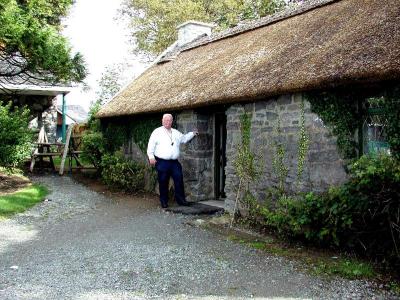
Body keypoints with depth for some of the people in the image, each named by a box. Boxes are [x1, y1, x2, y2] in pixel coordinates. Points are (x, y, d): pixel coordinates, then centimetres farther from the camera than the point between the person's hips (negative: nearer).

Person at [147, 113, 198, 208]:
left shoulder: (176, 133, 16)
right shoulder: (157, 132, 2)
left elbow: (184, 138, 32)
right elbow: (151, 145, -2)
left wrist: (192, 134, 23)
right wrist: (151, 157, -10)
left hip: (174, 162, 4)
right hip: (162, 162, -4)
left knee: (179, 179, 0)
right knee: (163, 182, 1)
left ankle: (180, 199, 10)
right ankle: (164, 201, 14)